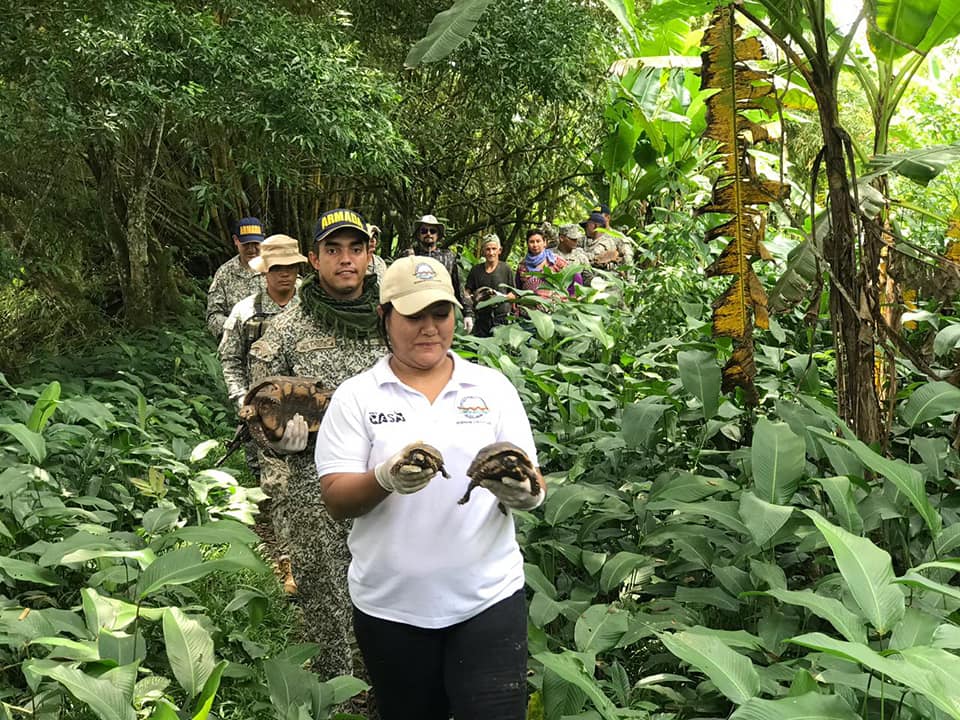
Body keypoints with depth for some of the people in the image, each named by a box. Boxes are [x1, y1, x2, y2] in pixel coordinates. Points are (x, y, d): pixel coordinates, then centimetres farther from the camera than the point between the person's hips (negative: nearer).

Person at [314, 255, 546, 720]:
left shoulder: (492, 387, 4)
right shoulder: (356, 397, 0)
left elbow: (533, 488, 3)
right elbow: (336, 501, -6)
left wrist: (524, 492, -21)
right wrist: (386, 478, -26)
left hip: (487, 597, 0)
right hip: (390, 607, 0)